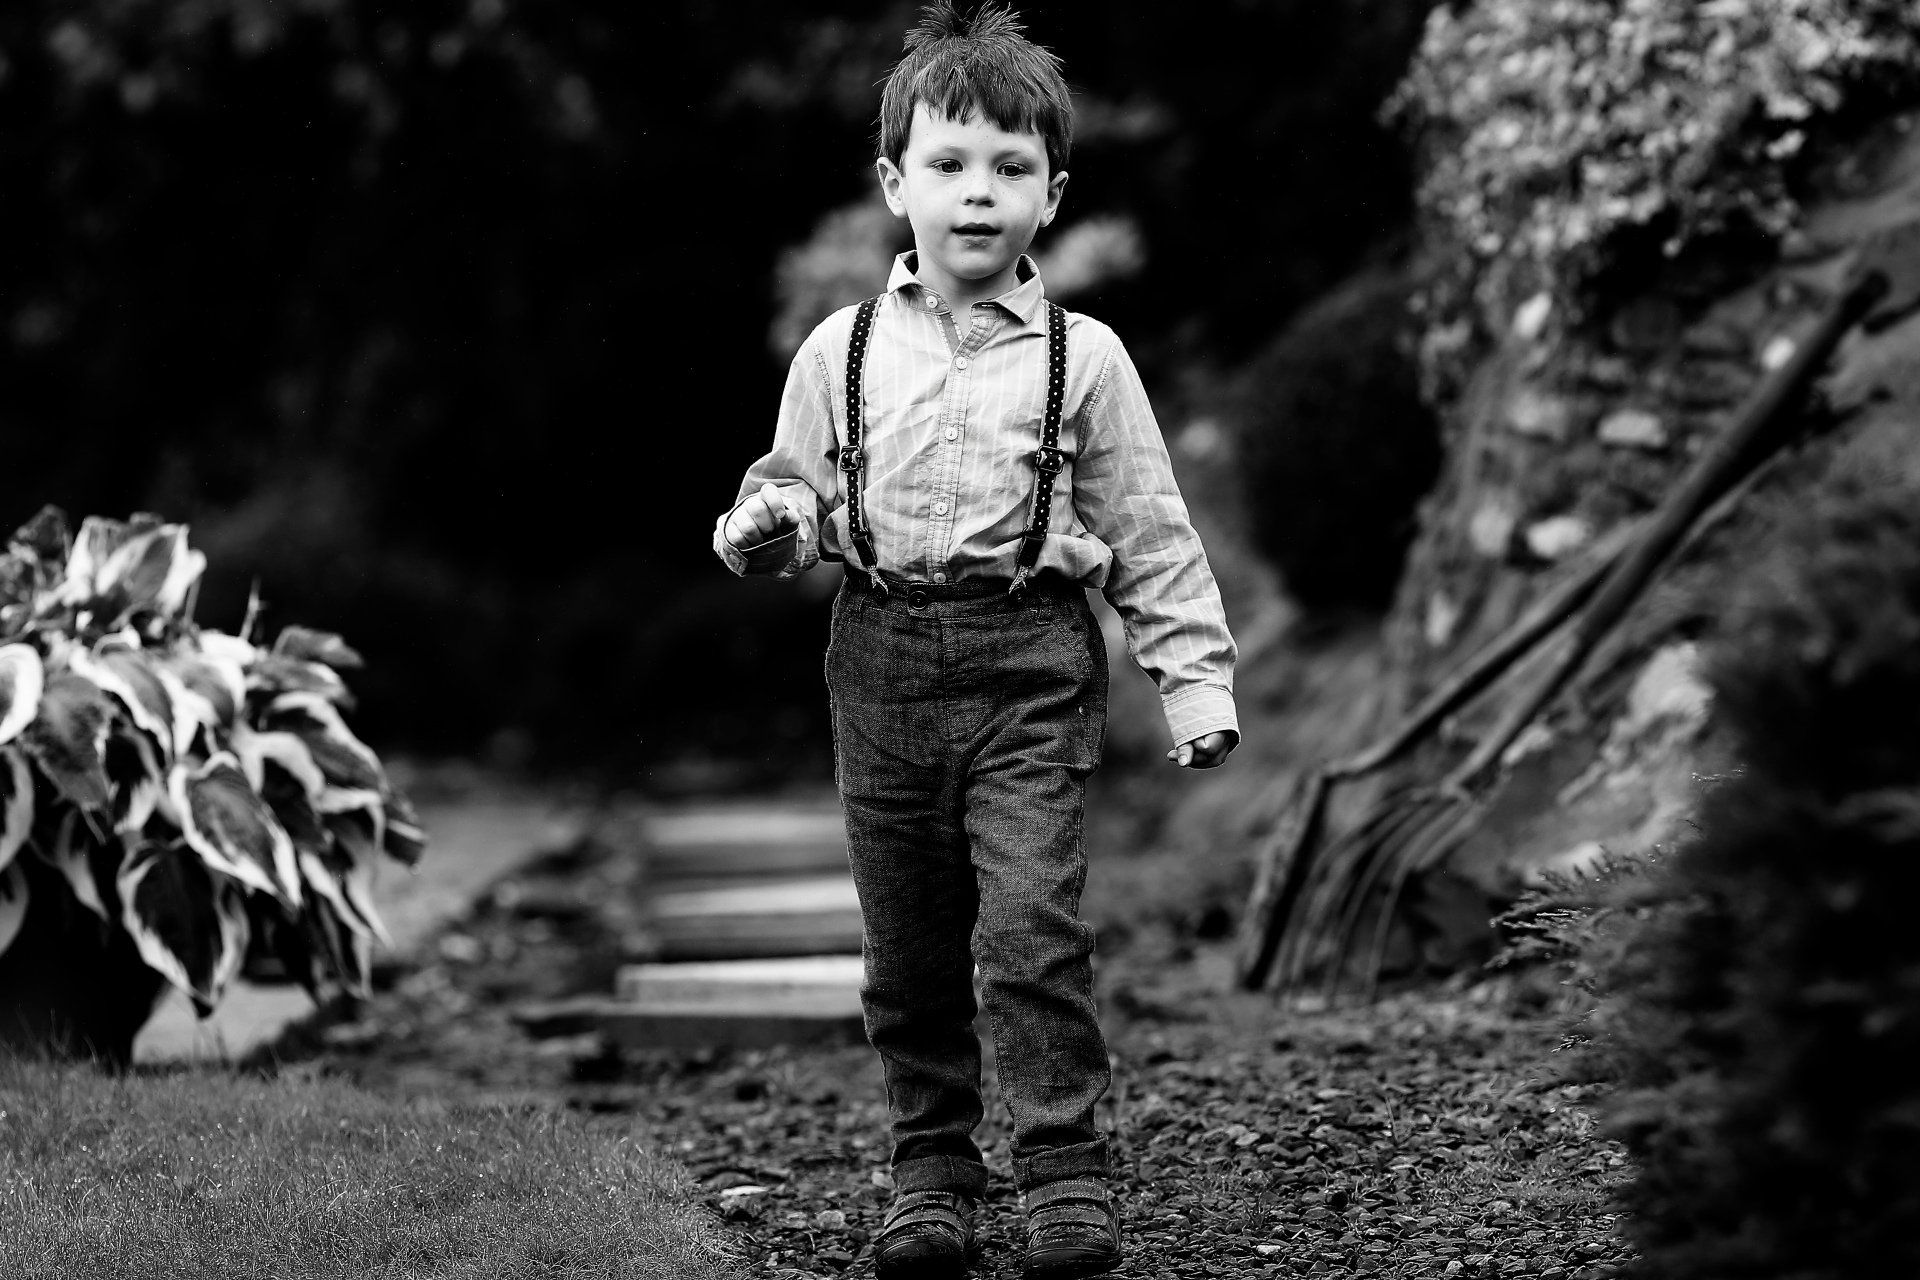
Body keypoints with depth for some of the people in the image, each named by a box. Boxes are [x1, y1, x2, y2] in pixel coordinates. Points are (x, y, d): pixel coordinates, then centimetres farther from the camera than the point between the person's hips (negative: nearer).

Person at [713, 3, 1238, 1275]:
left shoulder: (1080, 356, 1)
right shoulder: (841, 350, 5)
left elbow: (1152, 534, 4)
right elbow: (802, 491, 14)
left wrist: (1198, 680, 1)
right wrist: (767, 523, -10)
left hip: (1030, 664, -3)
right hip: (884, 661, 3)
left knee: (1033, 927, -12)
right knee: (907, 951, 9)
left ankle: (1067, 1173, -3)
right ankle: (933, 1170, 21)